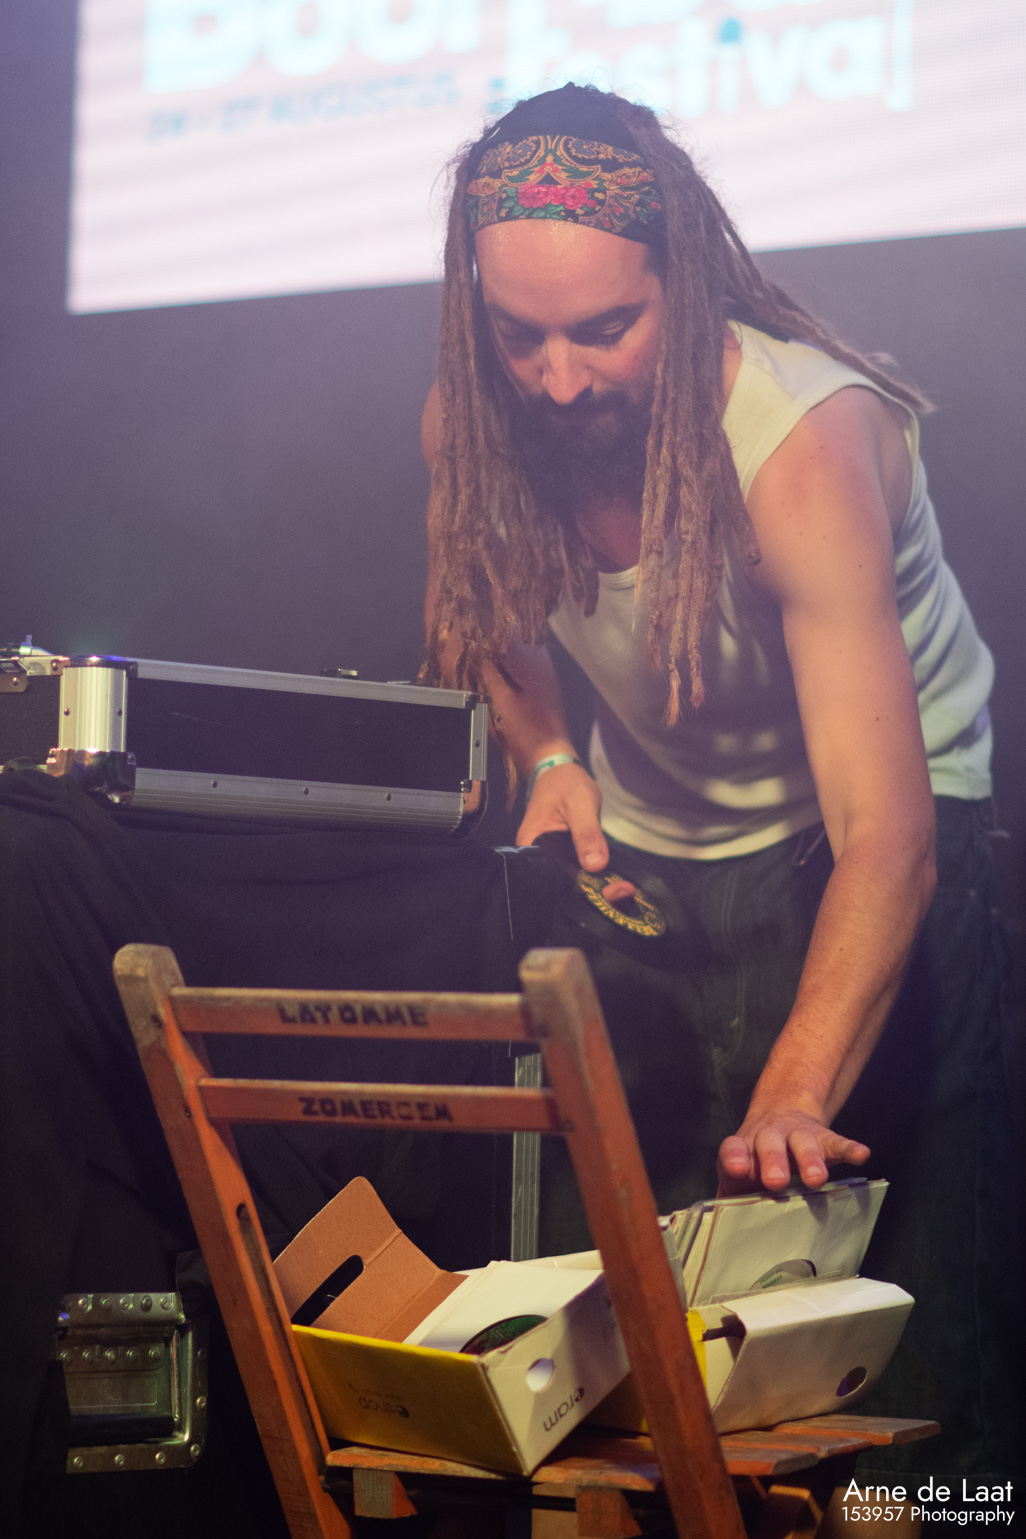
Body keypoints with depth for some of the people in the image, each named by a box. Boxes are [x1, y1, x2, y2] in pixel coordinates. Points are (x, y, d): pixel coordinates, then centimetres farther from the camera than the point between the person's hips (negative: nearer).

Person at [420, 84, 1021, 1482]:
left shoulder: (801, 439, -32)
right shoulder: (473, 421, -15)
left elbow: (886, 840, -38)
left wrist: (793, 1101, -49)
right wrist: (547, 755, -9)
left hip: (862, 834, -5)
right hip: (648, 837, 5)